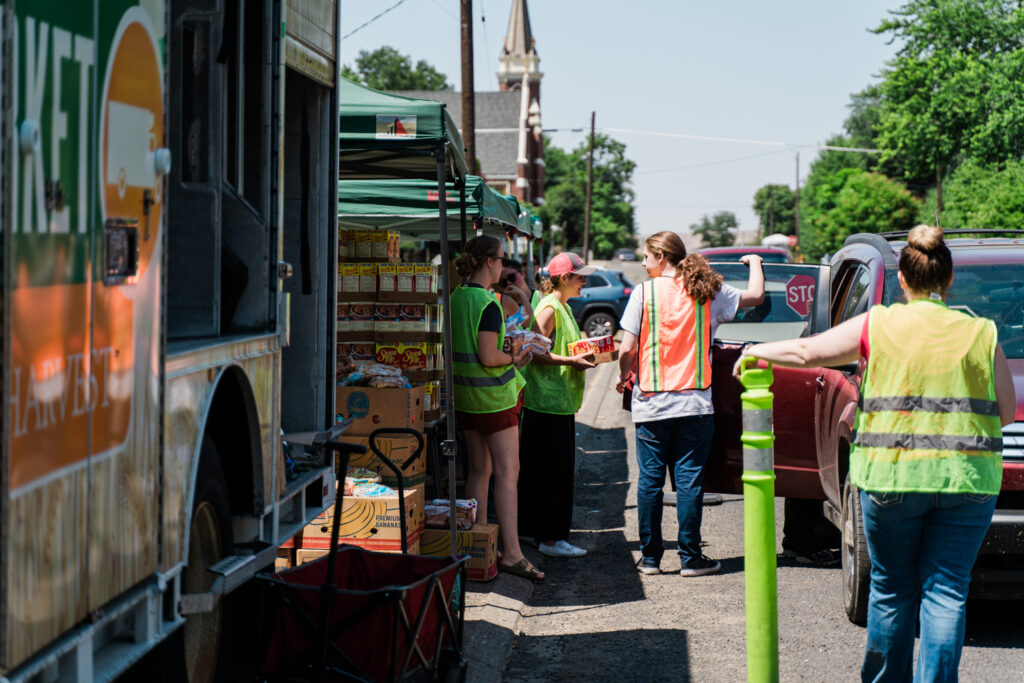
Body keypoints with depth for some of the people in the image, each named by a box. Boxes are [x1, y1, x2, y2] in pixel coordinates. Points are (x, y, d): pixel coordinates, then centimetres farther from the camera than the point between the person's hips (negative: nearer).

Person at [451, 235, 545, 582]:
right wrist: (516, 359, -5)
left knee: (479, 469, 14)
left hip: (466, 396, 9)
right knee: (508, 472, -6)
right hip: (494, 396, -9)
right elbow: (489, 357, -23)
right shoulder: (487, 303, -18)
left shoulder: (457, 298, 7)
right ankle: (511, 553, -7)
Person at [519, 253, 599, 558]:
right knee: (549, 471, -6)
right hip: (547, 400, -10)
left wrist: (587, 355, 11)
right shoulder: (549, 308, -13)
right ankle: (549, 538, -3)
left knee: (560, 470, 12)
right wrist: (572, 361, -25)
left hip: (561, 401, 10)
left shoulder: (564, 307, 17)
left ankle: (551, 533, 18)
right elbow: (537, 354, -20)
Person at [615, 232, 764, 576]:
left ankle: (650, 557, 12)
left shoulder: (644, 292, -4)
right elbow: (756, 295, 14)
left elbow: (627, 350, -7)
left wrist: (623, 376, 13)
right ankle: (690, 557, 6)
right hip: (695, 404, 1)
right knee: (689, 480, 4)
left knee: (650, 480, 7)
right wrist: (755, 263, 32)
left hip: (652, 402, -1)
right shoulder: (706, 292, 3)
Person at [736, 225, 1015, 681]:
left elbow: (806, 352, 7)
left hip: (892, 476, 0)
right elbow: (1006, 412, 6)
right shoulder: (980, 334, 4)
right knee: (947, 594, 3)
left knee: (891, 589, 13)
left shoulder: (878, 325, 1)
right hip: (968, 478, 0)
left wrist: (756, 351, 24)